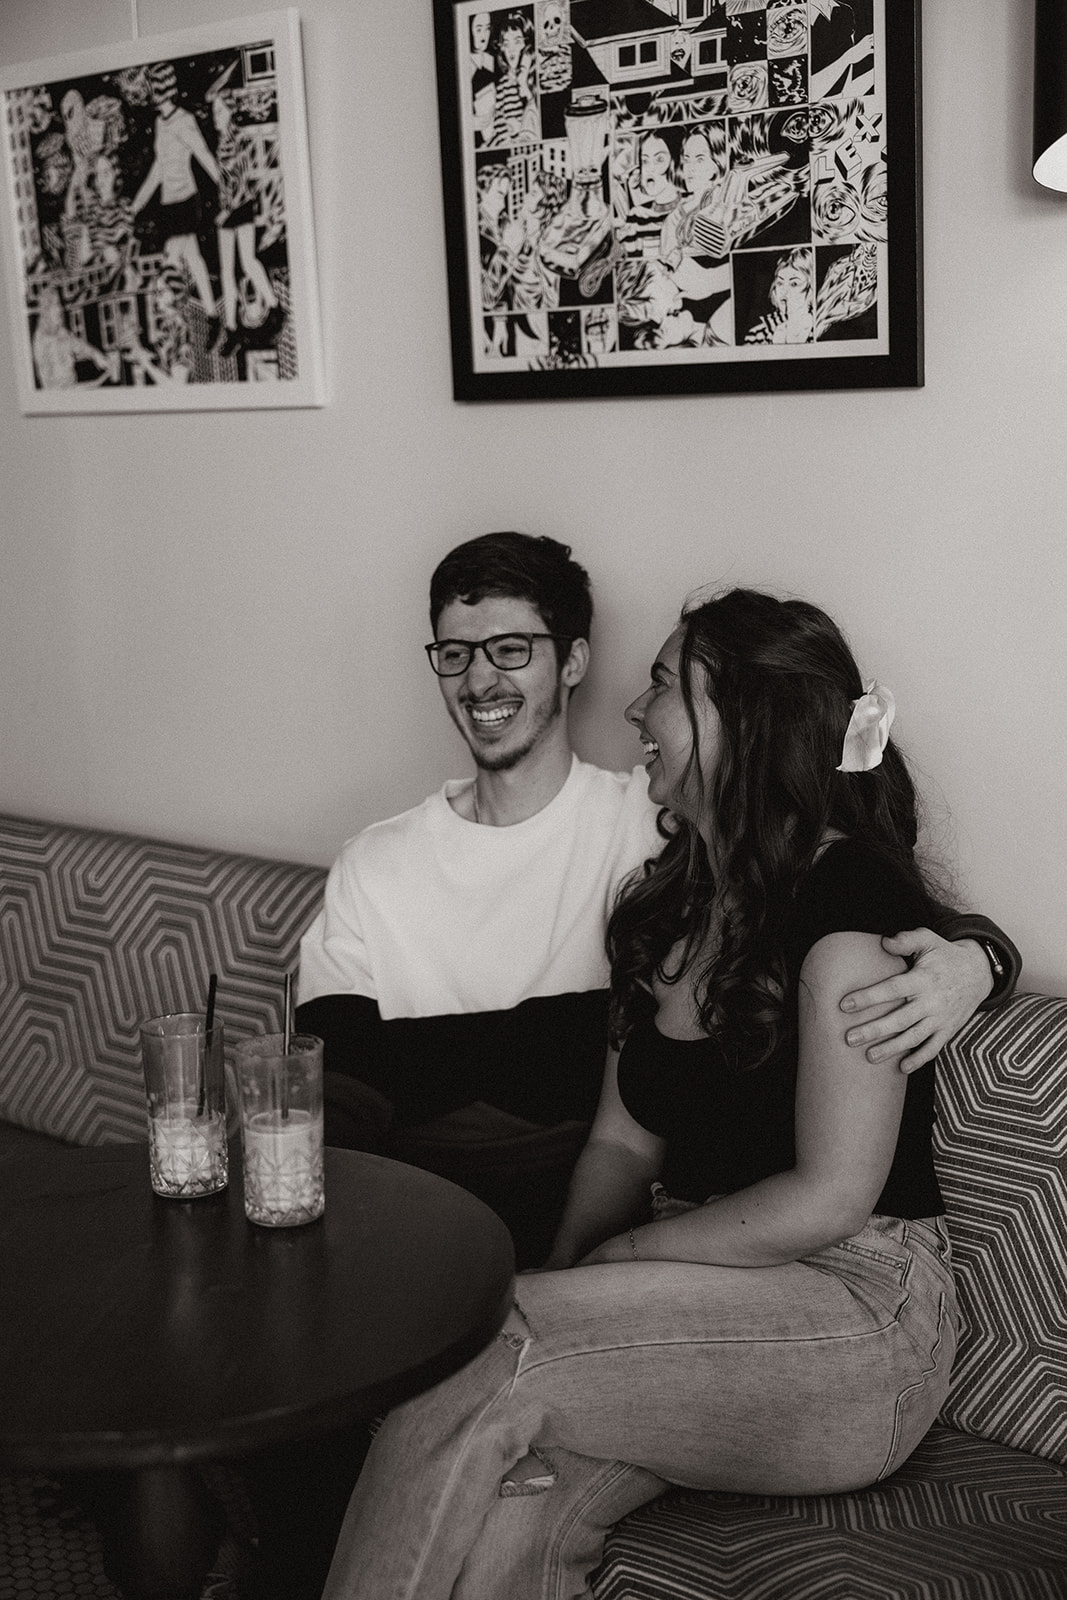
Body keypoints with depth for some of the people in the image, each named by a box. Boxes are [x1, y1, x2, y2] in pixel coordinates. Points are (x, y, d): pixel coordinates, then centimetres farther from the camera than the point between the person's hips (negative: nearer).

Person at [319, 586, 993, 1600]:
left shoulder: (847, 899, -13)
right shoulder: (664, 903, 12)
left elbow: (827, 1201, -17)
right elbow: (622, 1142, 12)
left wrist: (605, 1267, -11)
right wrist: (565, 1276, -8)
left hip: (852, 1312, -6)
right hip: (702, 1293, 6)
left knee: (474, 1369, -26)